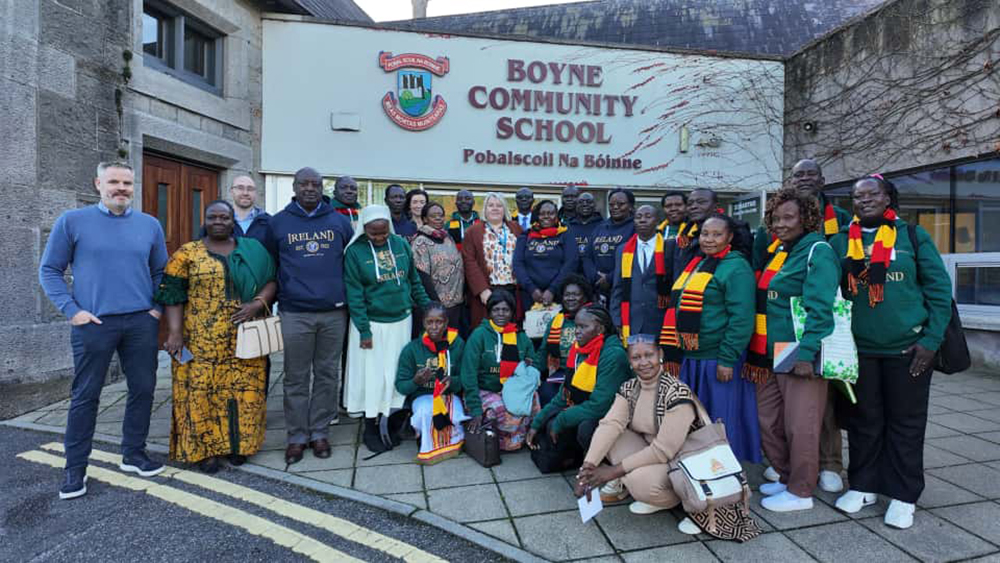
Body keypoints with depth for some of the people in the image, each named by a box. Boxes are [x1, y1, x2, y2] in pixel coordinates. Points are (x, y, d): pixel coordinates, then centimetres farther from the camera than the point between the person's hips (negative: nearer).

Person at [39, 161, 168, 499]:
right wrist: (72, 310, -7)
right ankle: (75, 468, 18)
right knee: (85, 395, 4)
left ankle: (133, 454, 24)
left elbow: (160, 272, 15)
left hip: (141, 322, 3)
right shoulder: (72, 221, 0)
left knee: (143, 389, 8)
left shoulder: (150, 225, 8)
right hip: (93, 323, -3)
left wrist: (158, 307, 4)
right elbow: (50, 270, 2)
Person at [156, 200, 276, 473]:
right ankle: (205, 448, 14)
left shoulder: (253, 250, 8)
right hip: (202, 339, -1)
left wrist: (258, 303, -13)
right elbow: (172, 294, 0)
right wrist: (175, 332, -9)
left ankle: (238, 443, 19)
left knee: (244, 389, 4)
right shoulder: (187, 253, 3)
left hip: (245, 339, 1)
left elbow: (272, 280, 6)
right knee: (202, 389, 1)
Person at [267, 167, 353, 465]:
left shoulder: (340, 221, 7)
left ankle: (320, 431, 22)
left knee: (327, 375, 9)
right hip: (295, 313, -1)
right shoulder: (278, 222, 6)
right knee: (296, 378, 6)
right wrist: (281, 294, 10)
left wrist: (347, 295, 9)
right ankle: (297, 435, 19)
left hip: (334, 312, 1)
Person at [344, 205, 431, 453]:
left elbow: (414, 280, 9)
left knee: (396, 373, 10)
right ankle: (371, 428, 21)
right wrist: (364, 330, -13)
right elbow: (354, 294, -10)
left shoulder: (401, 244, 1)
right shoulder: (355, 251, -9)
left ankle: (390, 422, 25)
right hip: (372, 322, -3)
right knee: (373, 375, 6)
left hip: (401, 320, 3)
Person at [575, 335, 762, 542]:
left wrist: (614, 471, -26)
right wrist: (588, 466, -30)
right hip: (649, 453, 6)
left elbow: (663, 450, -27)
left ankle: (673, 498, -2)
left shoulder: (677, 393, -24)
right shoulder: (628, 388, -4)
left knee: (641, 481, -33)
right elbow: (610, 425, -16)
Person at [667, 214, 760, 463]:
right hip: (692, 359, 8)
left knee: (721, 422, 5)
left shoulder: (736, 268, -10)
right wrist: (680, 349, 19)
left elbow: (741, 318, -17)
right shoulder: (696, 264, 15)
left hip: (719, 361, -8)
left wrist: (727, 359, -20)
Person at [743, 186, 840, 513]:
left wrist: (806, 353, -24)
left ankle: (800, 492, 20)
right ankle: (786, 478, 33)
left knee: (799, 428, 4)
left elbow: (820, 308, -18)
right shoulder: (775, 251, 15)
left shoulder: (817, 251, -9)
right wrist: (756, 350, 14)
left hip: (801, 356, -8)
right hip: (768, 354, 8)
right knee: (768, 423, 15)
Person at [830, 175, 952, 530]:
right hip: (859, 349, 2)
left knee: (906, 424, 9)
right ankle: (863, 485, 27)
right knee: (864, 420, 11)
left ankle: (903, 495, 24)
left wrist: (931, 340, -7)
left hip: (907, 348, -1)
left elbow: (939, 289, -1)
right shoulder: (842, 241, 4)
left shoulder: (912, 235, -1)